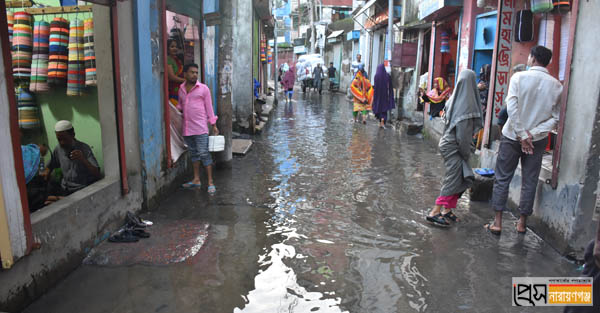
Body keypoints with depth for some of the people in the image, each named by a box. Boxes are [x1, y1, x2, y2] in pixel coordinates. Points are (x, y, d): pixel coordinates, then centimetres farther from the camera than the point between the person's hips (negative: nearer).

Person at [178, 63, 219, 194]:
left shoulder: (203, 88, -1)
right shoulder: (181, 89, 12)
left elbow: (209, 107, 1)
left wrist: (214, 125, -1)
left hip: (200, 128, -5)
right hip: (187, 128, 5)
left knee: (204, 154, -7)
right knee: (193, 153, 14)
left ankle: (210, 182, -1)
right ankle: (196, 180, 24)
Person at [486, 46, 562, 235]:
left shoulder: (519, 77, -8)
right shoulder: (556, 86, 1)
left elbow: (512, 108, -16)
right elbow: (555, 117, -5)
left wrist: (522, 134, -12)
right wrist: (533, 134, -9)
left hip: (513, 136, -2)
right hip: (537, 140, 2)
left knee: (502, 179, 6)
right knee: (530, 182, 11)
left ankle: (497, 222, 7)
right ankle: (522, 223, 21)